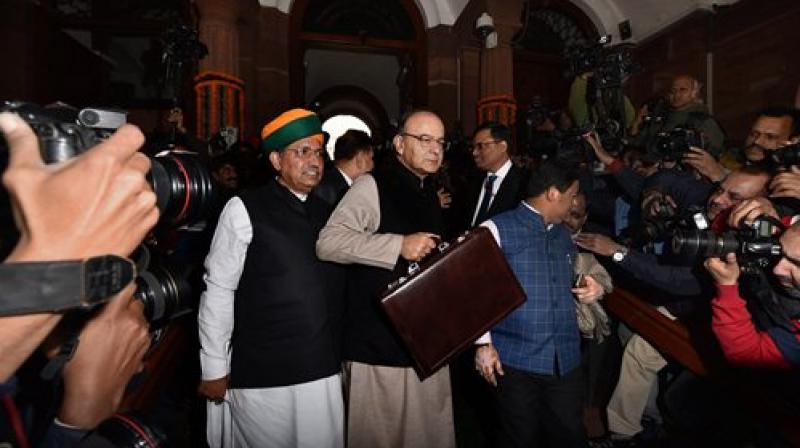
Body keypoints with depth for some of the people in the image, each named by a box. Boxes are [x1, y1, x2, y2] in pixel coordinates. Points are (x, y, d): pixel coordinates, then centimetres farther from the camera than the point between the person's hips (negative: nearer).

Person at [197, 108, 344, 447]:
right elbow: (218, 290, -7)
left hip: (323, 369, 4)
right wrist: (214, 368, -5)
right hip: (261, 374, -4)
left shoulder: (325, 212, 7)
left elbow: (331, 287, 10)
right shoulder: (245, 209, -8)